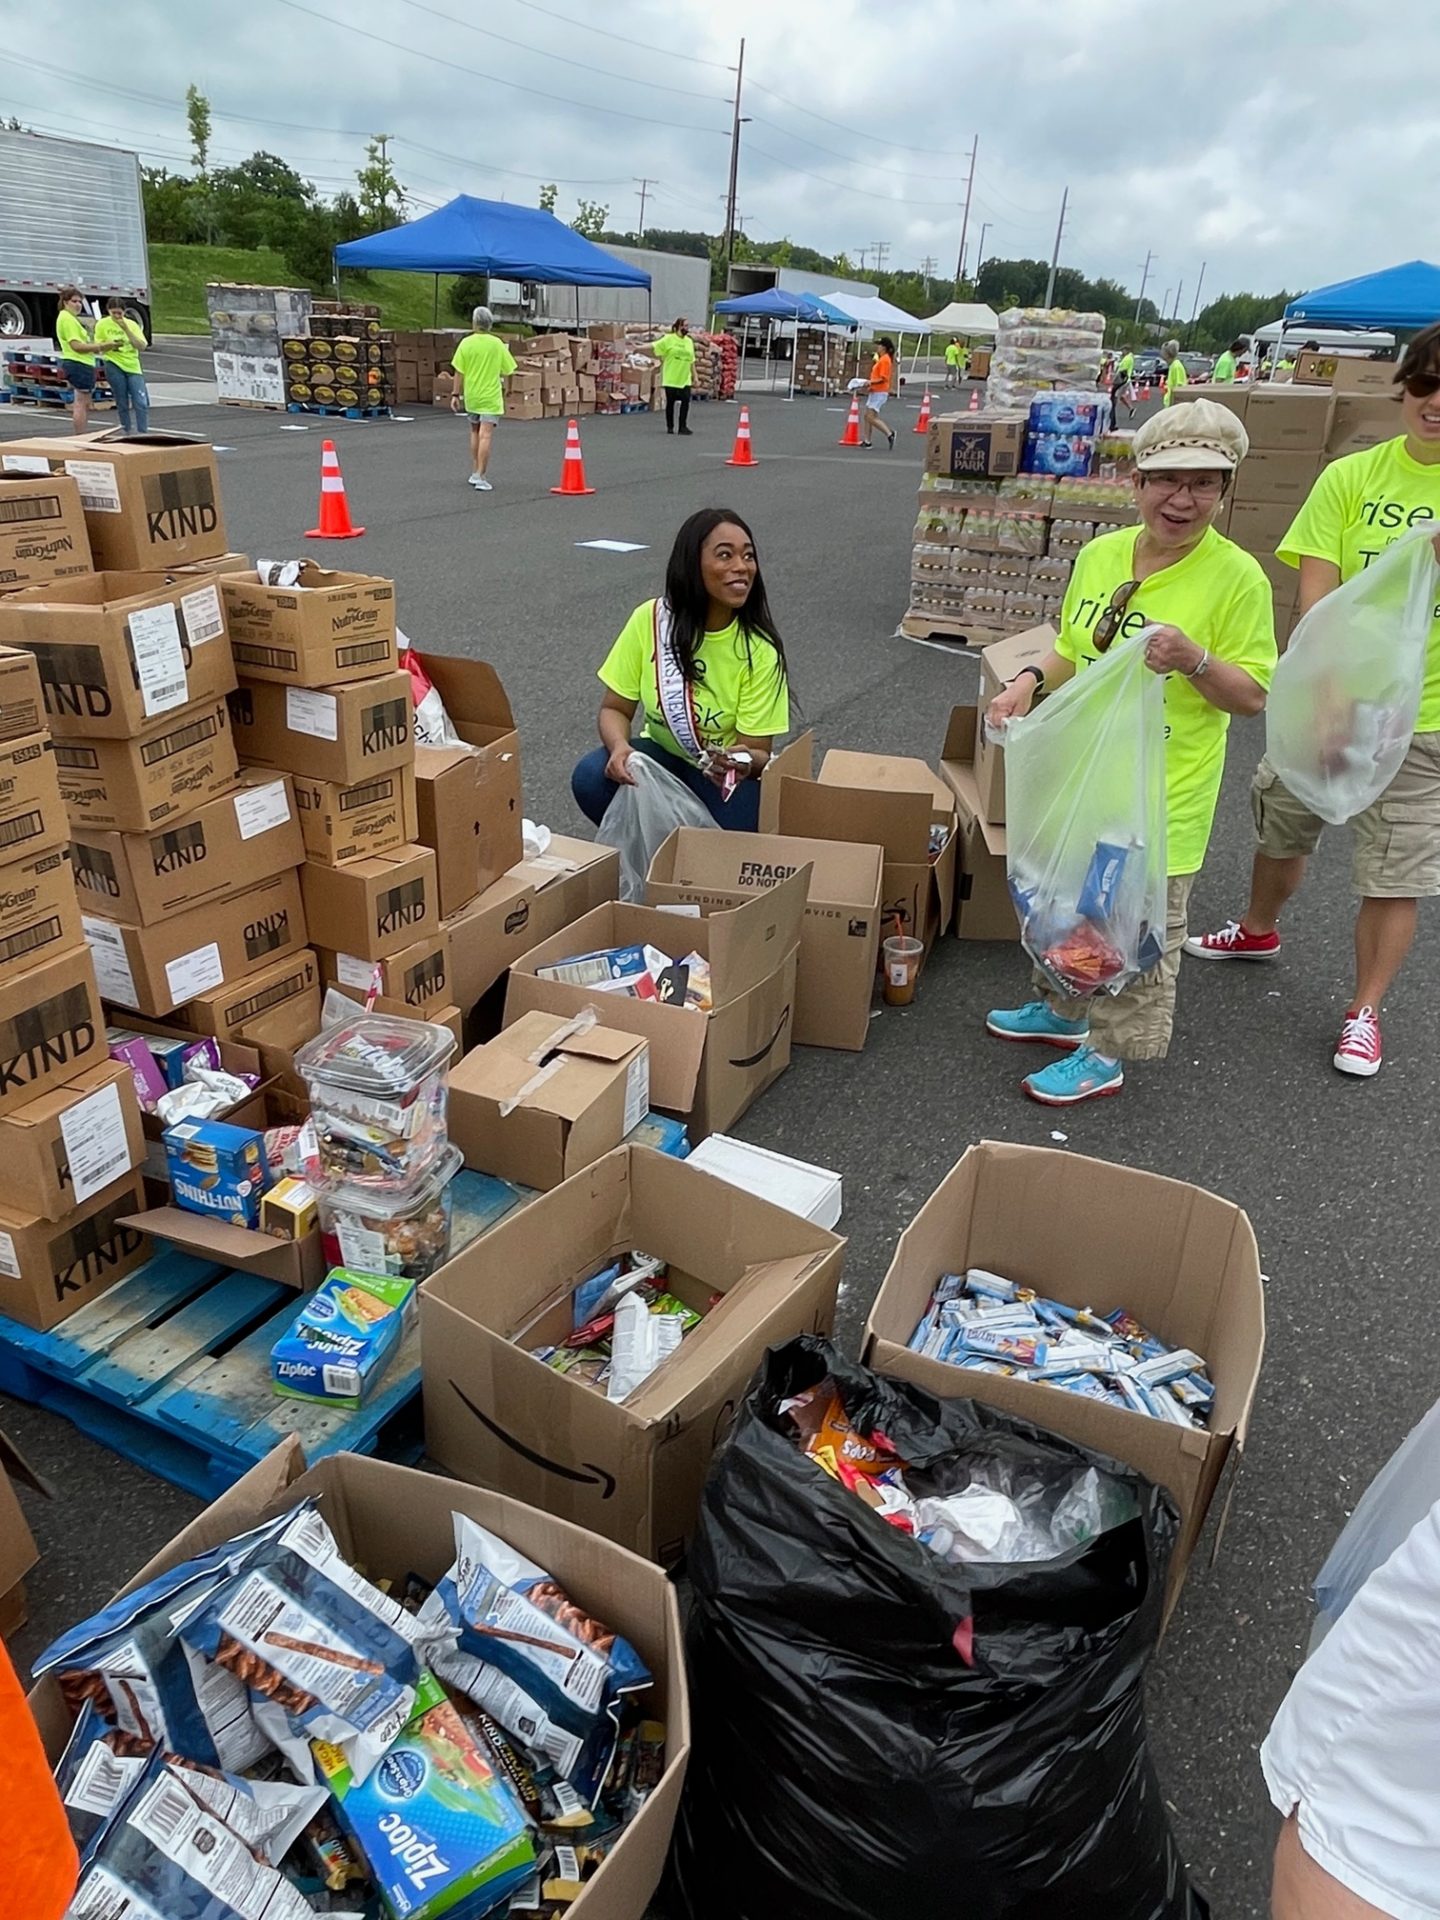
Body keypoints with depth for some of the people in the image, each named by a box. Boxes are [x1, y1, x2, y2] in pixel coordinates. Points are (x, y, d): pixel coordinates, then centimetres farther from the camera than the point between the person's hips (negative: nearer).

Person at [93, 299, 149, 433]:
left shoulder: (132, 324, 4)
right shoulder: (102, 324, 1)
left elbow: (141, 346, -8)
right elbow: (98, 346, 3)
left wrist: (126, 329, -16)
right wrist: (111, 345, -17)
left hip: (133, 366, 1)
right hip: (114, 366, -1)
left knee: (141, 403, -9)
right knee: (122, 404, 3)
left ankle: (141, 433, -4)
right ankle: (127, 432, 12)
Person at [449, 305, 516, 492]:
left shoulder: (466, 343, -4)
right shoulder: (497, 344, -6)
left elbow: (459, 372, -5)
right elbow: (506, 372, -2)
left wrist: (456, 394, 3)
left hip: (471, 396, 2)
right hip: (491, 397, -2)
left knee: (475, 432, 20)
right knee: (485, 436, -6)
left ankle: (475, 473, 25)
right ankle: (481, 478, -13)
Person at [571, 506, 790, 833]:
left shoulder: (759, 649, -19)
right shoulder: (649, 620, -14)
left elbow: (758, 753, -16)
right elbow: (615, 709, -7)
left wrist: (745, 761, -41)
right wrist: (620, 746, -30)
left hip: (727, 771, -2)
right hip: (662, 754, 2)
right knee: (590, 779, -27)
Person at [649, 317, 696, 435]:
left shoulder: (689, 341, 10)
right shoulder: (669, 339, -5)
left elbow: (692, 361, 13)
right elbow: (653, 348, -4)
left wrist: (694, 376, 9)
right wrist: (662, 360, -3)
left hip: (685, 379, 4)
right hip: (671, 378, -4)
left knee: (686, 401, -5)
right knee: (670, 402, 5)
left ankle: (683, 426, 1)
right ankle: (670, 427, 15)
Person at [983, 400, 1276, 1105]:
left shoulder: (1237, 577, -14)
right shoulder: (1099, 555, 1)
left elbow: (1252, 696, -11)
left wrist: (1193, 661, -29)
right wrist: (1029, 684, -5)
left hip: (1160, 796, -6)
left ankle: (1106, 1056, 25)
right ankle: (1063, 1011, 44)